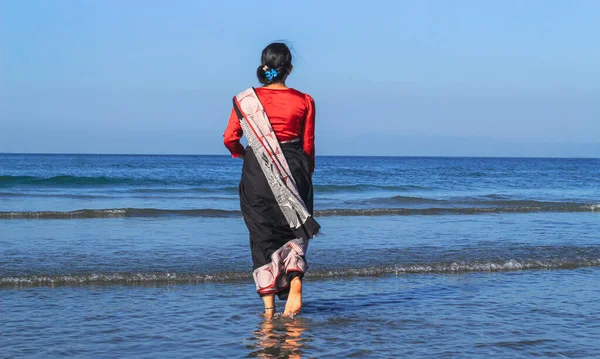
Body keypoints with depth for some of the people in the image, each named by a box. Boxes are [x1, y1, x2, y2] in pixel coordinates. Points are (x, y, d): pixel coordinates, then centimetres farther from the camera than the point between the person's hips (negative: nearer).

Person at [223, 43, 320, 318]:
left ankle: (269, 307, 6)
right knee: (294, 232, 15)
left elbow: (230, 138, -2)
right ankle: (295, 284, -9)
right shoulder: (304, 101, -1)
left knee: (263, 236, 9)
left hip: (258, 173, 0)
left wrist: (241, 153, 19)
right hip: (293, 169, 0)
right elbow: (308, 146, 3)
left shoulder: (245, 99, -1)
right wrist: (306, 176, 16)